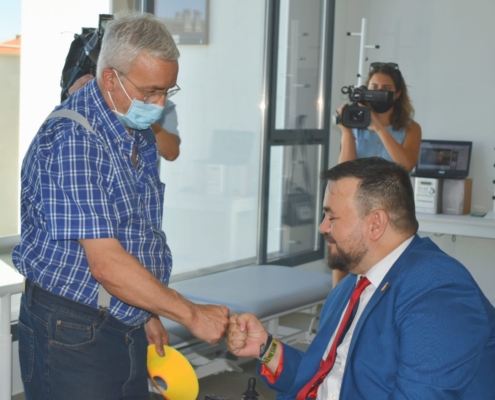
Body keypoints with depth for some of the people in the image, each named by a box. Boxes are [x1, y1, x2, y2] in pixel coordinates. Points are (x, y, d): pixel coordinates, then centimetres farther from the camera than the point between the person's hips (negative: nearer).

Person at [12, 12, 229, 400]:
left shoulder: (139, 136, 8)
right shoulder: (72, 138, -21)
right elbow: (106, 264, -25)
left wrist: (147, 316, 13)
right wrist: (192, 314, -18)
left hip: (127, 324, 8)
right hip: (71, 334, -8)